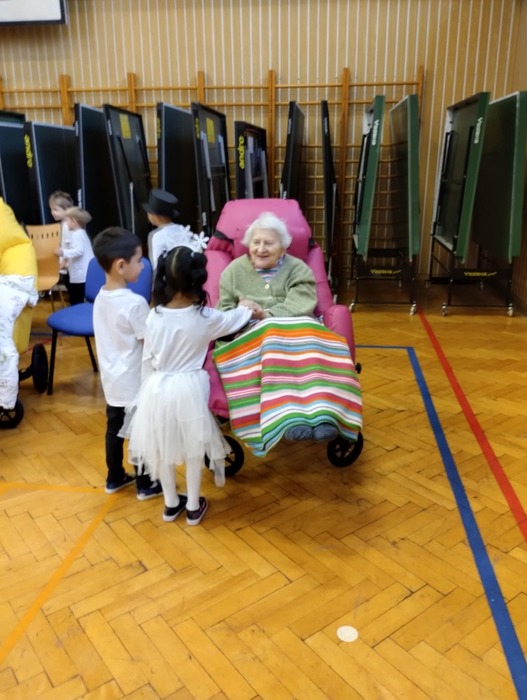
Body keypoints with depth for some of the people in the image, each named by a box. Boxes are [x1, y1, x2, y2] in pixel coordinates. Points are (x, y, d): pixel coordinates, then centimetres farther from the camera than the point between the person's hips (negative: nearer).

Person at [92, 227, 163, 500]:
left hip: (112, 381, 8)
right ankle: (146, 485, 24)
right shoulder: (135, 302, -24)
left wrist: (150, 317, 11)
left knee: (114, 429, 20)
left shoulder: (100, 298, 1)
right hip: (135, 382, -8)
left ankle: (114, 478, 37)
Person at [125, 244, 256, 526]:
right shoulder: (205, 317, -13)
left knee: (163, 449, 18)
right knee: (193, 450, 15)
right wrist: (248, 308, 29)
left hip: (159, 388, 2)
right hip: (190, 388, -2)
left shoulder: (154, 317, -9)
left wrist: (148, 390, 13)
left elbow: (148, 359, -1)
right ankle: (193, 507, 30)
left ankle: (171, 504, 35)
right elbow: (231, 320, 7)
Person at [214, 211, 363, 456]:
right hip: (250, 336, -1)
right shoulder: (234, 270, 14)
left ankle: (323, 415, -48)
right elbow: (222, 311, 7)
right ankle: (289, 419, -51)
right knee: (273, 345, -36)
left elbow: (301, 308, -6)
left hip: (296, 331, 1)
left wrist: (267, 314, -20)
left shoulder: (298, 269, 10)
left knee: (310, 344, -34)